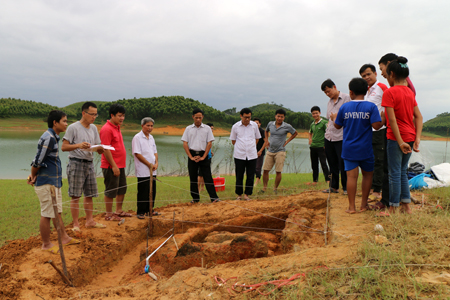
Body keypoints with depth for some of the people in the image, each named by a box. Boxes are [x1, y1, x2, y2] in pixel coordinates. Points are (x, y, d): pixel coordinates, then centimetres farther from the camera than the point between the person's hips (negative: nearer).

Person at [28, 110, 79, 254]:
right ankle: (46, 244, 14)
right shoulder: (48, 138, -20)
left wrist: (33, 175, 4)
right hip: (46, 182, -10)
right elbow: (37, 161, -18)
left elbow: (38, 162, 14)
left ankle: (64, 238, 28)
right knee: (47, 214, 2)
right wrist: (34, 176, -2)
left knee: (57, 211, 17)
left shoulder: (53, 137, 12)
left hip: (54, 181, 10)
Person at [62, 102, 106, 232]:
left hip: (90, 164, 7)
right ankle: (76, 224, 1)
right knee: (75, 196, -5)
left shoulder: (94, 128, 13)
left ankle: (90, 221, 21)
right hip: (76, 163, -7)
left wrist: (100, 149, -8)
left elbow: (98, 149, 15)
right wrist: (78, 145, -25)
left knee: (89, 195, 12)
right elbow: (64, 147, -11)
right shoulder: (73, 127, -7)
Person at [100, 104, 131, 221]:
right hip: (111, 166, -10)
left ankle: (119, 211, 30)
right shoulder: (107, 129, -16)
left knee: (122, 189, 17)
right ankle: (109, 214, 10)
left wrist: (121, 164, 18)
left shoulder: (117, 127, 14)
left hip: (120, 165, 10)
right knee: (111, 191, 0)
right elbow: (106, 149, -20)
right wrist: (114, 166, -21)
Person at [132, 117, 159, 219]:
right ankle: (140, 212, 7)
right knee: (143, 192, -2)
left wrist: (156, 163, 0)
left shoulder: (151, 138, 14)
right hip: (143, 171, -7)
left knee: (152, 191, 11)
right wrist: (149, 164, -14)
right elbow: (137, 154, -15)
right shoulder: (137, 138, -10)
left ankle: (149, 210, 22)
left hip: (152, 171, 7)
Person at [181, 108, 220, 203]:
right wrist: (191, 157, -6)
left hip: (203, 155, -1)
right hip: (192, 155, 2)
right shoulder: (188, 129, 6)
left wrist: (203, 157, -8)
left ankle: (214, 197, -5)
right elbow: (185, 143, 3)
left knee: (208, 177, -5)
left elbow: (209, 143, 0)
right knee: (193, 177, 5)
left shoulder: (207, 128, 4)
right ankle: (195, 198, 15)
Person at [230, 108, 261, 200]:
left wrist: (251, 147, 9)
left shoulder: (254, 125, 4)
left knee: (250, 176, 2)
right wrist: (241, 147, 6)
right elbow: (233, 140, 9)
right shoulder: (235, 126, -1)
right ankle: (239, 194, 17)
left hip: (252, 155, 1)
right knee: (239, 176, 5)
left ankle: (247, 194, 13)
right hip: (239, 155, -1)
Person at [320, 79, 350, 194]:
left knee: (343, 164, -3)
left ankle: (346, 188, 9)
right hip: (329, 137, 7)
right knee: (332, 164, 11)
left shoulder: (346, 98, -4)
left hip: (341, 137, -6)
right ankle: (334, 186, 20)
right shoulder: (329, 102, 18)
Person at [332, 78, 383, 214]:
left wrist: (334, 118, 30)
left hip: (349, 149, 1)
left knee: (351, 176, 1)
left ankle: (351, 206, 3)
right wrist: (384, 118, 6)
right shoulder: (371, 106, -6)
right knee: (367, 174, 14)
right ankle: (364, 204, 18)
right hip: (365, 149, -1)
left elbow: (338, 126, 9)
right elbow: (376, 125, -15)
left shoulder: (344, 107, 0)